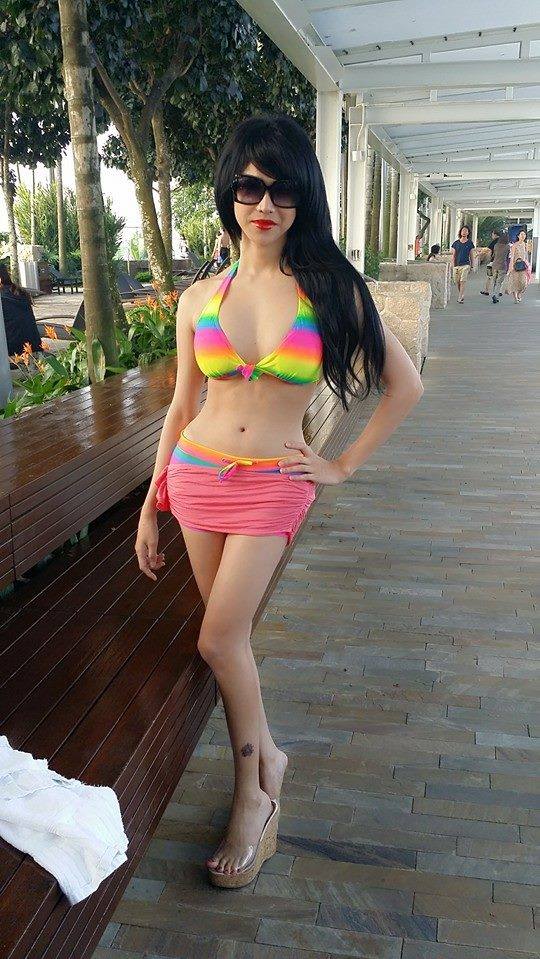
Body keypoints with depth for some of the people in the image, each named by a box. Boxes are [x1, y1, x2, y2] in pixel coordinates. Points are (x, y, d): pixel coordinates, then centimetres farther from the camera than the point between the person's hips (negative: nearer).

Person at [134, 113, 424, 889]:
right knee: (228, 639, 8)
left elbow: (406, 385, 2)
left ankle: (252, 790, 18)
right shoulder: (199, 299, 4)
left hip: (274, 483, -3)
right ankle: (264, 758, 31)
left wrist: (346, 464, -1)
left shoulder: (332, 288, -3)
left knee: (218, 640, -6)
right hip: (197, 474, 3)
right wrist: (151, 505, 9)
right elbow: (182, 406, 10)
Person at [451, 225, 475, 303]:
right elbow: (454, 255, 9)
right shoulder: (456, 243, 7)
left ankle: (460, 298, -13)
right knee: (457, 281, 7)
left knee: (463, 281, -12)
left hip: (465, 265, -3)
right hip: (457, 265, 3)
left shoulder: (470, 243, 4)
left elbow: (471, 255, 9)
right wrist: (454, 265, 3)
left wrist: (471, 265, 9)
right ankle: (462, 295, 28)